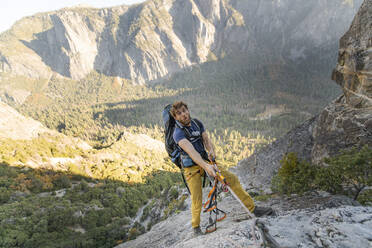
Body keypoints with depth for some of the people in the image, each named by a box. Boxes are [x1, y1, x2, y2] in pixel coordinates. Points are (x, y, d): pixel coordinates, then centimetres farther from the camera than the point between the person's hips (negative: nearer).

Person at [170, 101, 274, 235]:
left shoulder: (197, 123, 3)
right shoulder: (178, 133, -18)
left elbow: (206, 139, 1)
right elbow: (191, 151, -31)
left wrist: (211, 151, -22)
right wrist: (205, 166, -43)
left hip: (205, 160, 5)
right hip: (192, 167, -5)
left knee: (233, 179, -3)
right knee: (196, 200, -7)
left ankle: (253, 208, 8)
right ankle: (196, 226, 21)